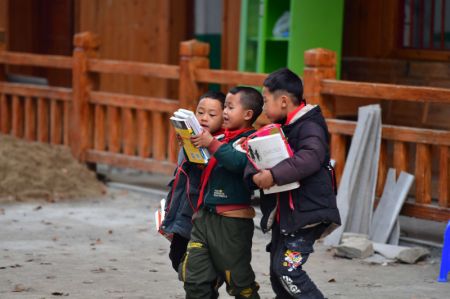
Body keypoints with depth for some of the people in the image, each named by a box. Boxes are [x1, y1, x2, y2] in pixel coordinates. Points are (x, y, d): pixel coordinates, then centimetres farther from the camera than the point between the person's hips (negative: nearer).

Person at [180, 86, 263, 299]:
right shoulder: (223, 138, 14)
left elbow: (239, 162, -31)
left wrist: (211, 144, -30)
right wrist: (192, 147, 9)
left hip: (232, 220, -8)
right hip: (205, 215, 8)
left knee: (238, 279, 4)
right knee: (193, 275, 6)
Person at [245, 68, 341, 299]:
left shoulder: (309, 126, -11)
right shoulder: (278, 128, 15)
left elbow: (310, 158, -29)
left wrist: (274, 175, -33)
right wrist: (254, 175, -13)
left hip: (306, 212, -9)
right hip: (282, 215, 9)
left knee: (288, 268, -16)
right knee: (277, 272, 14)